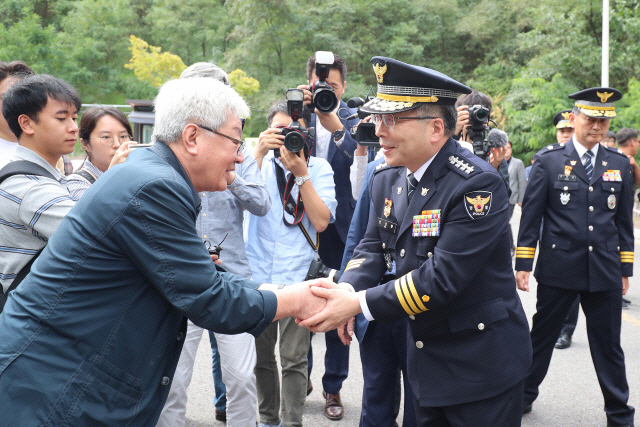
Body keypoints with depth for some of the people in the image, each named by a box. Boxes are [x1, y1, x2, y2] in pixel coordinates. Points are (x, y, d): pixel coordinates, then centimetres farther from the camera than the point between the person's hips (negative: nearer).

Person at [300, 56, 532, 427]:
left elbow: (443, 277, -28)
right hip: (426, 354, 7)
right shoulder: (388, 180, 3)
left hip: (482, 365, -7)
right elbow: (374, 247, 7)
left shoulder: (478, 184, -23)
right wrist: (346, 291, -14)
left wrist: (359, 304, -28)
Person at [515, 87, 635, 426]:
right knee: (541, 337, 12)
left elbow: (624, 220, 11)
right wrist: (523, 264, -5)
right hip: (558, 269, -2)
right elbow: (530, 215, -3)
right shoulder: (549, 161, -3)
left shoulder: (619, 164, 7)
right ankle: (524, 396, 31)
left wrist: (625, 268, 11)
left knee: (609, 346, 10)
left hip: (605, 272, 2)